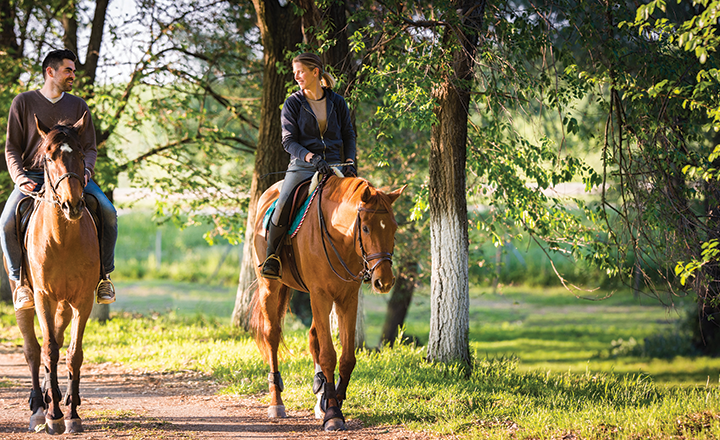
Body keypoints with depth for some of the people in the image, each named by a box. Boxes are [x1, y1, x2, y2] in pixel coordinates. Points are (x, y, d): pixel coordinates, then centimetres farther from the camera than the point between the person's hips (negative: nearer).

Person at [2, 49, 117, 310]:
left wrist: (86, 171, -13)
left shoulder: (78, 106, 11)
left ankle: (103, 274, -8)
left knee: (108, 212, -24)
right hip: (32, 176, -2)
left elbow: (90, 148, 10)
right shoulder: (24, 103, 4)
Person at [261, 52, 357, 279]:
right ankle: (271, 258, -7)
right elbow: (289, 141, -2)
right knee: (283, 205, -25)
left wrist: (349, 161, -5)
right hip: (303, 165, -2)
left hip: (334, 165, 2)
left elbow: (348, 135, 13)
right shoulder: (293, 103, 3)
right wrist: (311, 157, -20)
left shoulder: (337, 102, 8)